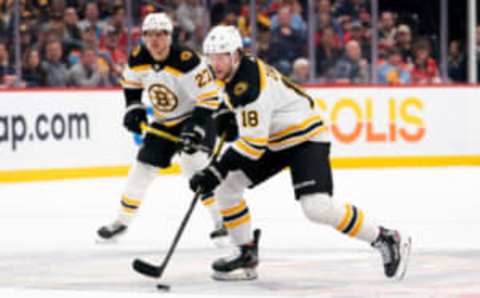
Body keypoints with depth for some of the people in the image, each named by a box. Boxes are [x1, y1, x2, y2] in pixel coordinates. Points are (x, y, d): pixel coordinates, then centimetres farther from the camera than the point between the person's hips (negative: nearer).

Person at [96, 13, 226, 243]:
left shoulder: (186, 61, -29)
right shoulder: (138, 59, -11)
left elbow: (209, 99, -27)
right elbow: (130, 83, 13)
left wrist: (195, 129, -34)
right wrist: (134, 108, 0)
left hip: (194, 117, -6)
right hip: (163, 123, 6)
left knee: (194, 164, -25)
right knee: (142, 168, 8)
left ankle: (223, 221, -19)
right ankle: (121, 221, 24)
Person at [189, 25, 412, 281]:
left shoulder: (250, 85, -28)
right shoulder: (237, 71, 2)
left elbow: (254, 142, -32)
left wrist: (216, 171, -34)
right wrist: (227, 114, 8)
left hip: (306, 139, -10)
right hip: (275, 142, 10)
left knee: (317, 207, -26)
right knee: (225, 186, 2)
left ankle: (387, 241, -12)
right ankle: (247, 255, 10)